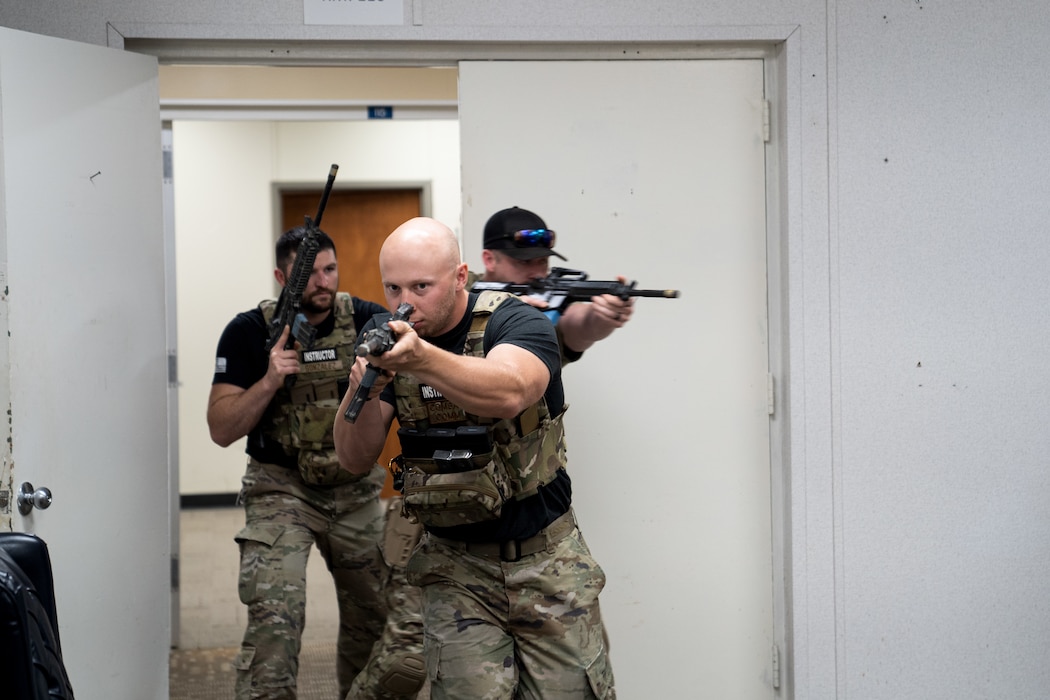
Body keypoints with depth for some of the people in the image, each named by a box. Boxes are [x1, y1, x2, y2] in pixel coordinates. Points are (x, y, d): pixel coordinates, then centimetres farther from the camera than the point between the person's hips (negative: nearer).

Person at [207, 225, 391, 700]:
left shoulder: (367, 320, -4)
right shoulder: (250, 332, -9)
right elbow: (222, 430, -10)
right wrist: (270, 380, -25)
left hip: (355, 488, 3)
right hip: (281, 489, -3)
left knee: (374, 616, 12)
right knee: (274, 615, -20)